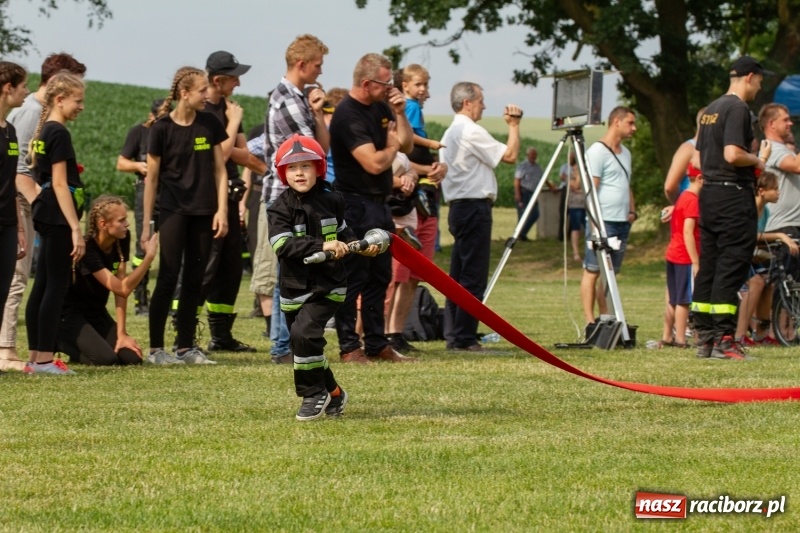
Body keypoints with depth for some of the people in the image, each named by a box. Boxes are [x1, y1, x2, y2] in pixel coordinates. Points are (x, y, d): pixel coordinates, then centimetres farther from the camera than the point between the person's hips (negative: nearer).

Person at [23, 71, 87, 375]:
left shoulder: (44, 132, 14)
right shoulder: (59, 134, -14)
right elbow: (60, 184, -18)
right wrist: (75, 228, -21)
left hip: (46, 216, 10)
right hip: (58, 216, -10)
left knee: (42, 286, 10)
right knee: (56, 285, -7)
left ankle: (35, 358, 12)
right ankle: (45, 359, -8)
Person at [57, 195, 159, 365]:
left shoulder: (122, 240, -5)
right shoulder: (87, 249, -27)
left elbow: (120, 290, -7)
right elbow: (123, 288, -30)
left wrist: (121, 334, -12)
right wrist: (149, 256, -35)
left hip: (96, 312, 7)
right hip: (69, 313, -7)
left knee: (132, 357, -13)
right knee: (106, 358, -27)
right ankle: (58, 342, 0)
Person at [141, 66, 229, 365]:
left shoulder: (210, 124, 4)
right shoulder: (162, 128, -5)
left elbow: (220, 170, 8)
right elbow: (152, 177, -1)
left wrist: (222, 210, -2)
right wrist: (146, 224, -2)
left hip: (203, 213, 4)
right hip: (173, 211, -4)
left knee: (194, 281, 7)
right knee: (168, 278, -6)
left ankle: (186, 347, 13)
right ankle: (155, 348, -1)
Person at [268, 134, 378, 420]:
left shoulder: (330, 201, 2)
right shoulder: (281, 208, -7)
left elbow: (342, 232, 22)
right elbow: (283, 245, -22)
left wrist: (360, 246, 5)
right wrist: (321, 245, -29)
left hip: (327, 286, -2)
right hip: (295, 288, 2)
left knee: (303, 332, -21)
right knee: (303, 343, 9)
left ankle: (314, 394, -7)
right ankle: (332, 393, 31)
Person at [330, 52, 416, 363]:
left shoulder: (380, 107, 11)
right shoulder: (348, 115, -17)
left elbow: (407, 145, 15)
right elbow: (374, 163, -23)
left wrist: (399, 113, 0)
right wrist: (392, 146, -3)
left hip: (378, 204, 9)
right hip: (356, 205, -9)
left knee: (379, 277, 12)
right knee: (353, 278, -5)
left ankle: (377, 344, 19)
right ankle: (349, 347, -1)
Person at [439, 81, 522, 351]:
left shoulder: (450, 133, 17)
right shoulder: (472, 132, -13)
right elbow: (510, 155, -15)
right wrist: (513, 125, -3)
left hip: (458, 207, 10)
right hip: (475, 207, -10)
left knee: (459, 275, 10)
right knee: (473, 277, -9)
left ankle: (453, 335, 10)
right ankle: (464, 337, -11)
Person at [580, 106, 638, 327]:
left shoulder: (625, 153, 18)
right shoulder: (597, 151, -8)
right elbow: (590, 190, -12)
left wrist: (632, 211, 12)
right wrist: (595, 224, -18)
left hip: (622, 223, 8)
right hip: (603, 222, -8)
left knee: (610, 273, 9)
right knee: (593, 271, -5)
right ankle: (589, 322, -7)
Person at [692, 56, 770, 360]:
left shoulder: (710, 109, 16)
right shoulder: (738, 109, -12)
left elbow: (697, 159, 20)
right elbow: (732, 154, -23)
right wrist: (757, 161, -7)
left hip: (708, 193, 9)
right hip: (734, 195, -9)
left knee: (708, 266, 9)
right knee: (731, 267, -8)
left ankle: (704, 338, 11)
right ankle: (724, 340, -12)